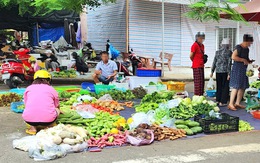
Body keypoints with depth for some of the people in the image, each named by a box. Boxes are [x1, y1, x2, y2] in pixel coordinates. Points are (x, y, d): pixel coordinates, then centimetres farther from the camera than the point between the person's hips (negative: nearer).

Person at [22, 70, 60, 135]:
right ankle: (49, 127, 9)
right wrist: (57, 111, 55)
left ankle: (33, 127, 12)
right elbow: (57, 106, 31)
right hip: (48, 119, -1)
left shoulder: (28, 88, 18)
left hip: (29, 119, 1)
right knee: (57, 110, 30)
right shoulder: (51, 89, 15)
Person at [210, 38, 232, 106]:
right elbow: (229, 63, -10)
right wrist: (229, 73, -9)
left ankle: (218, 100, 17)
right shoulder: (229, 52, -7)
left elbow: (214, 62, 8)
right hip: (225, 72, -4)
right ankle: (223, 102, 5)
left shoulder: (217, 52, 6)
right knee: (225, 87, 4)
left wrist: (212, 71, 14)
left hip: (218, 71, 4)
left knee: (219, 86, 15)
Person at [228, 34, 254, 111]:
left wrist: (249, 61, 10)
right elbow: (233, 57, -24)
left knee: (243, 87, 7)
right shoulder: (238, 47, -11)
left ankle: (237, 103, 14)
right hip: (237, 69, -9)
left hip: (244, 70, 9)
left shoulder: (247, 49, 16)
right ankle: (231, 104, -7)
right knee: (236, 87, -11)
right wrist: (243, 60, -18)